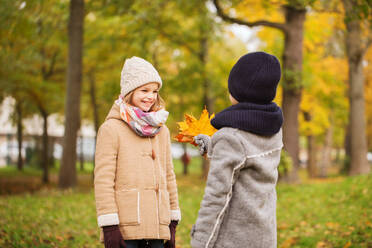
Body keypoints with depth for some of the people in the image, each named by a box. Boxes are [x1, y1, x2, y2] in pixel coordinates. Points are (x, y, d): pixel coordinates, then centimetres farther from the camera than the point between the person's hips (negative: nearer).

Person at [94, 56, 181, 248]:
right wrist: (109, 227, -14)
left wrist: (173, 223, 16)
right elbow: (103, 180, -8)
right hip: (126, 229, -5)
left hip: (157, 228, 5)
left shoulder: (161, 131, 16)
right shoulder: (111, 129, -3)